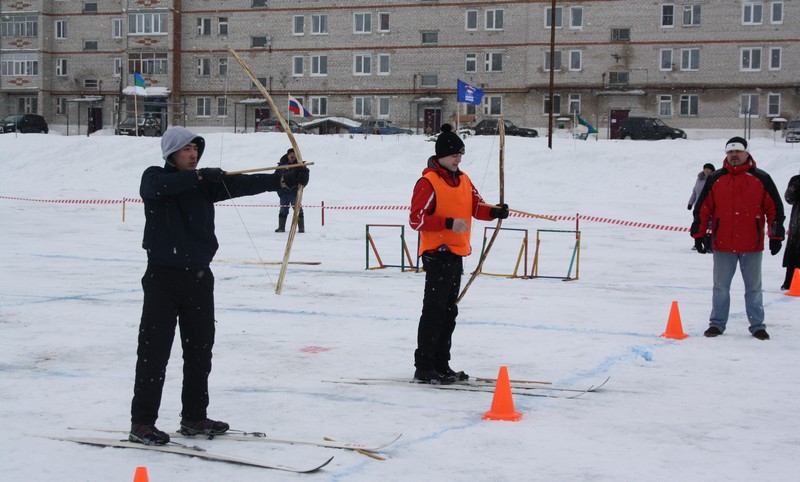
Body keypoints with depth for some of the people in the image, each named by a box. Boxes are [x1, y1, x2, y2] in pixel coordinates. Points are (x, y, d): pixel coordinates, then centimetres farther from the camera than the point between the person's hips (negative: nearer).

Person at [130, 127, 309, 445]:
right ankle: (141, 423, 0)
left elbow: (243, 184, -4)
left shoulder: (206, 183, 9)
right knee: (155, 350, -5)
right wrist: (200, 176, -34)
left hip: (199, 276, 5)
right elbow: (162, 186, -25)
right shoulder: (154, 178, -1)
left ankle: (194, 417, 23)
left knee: (200, 350, 11)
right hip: (163, 276, -5)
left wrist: (285, 179, -17)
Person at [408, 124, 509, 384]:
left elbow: (477, 206, 14)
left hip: (456, 254, 9)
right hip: (437, 253, -8)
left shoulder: (463, 180, 14)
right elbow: (416, 219, -17)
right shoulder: (428, 182, -11)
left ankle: (441, 365, 21)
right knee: (434, 310, -8)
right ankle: (424, 367, -4)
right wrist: (449, 223, -26)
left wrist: (494, 211, -7)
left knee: (449, 311, 13)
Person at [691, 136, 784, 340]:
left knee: (754, 287, 9)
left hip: (752, 245, -1)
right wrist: (698, 234, 3)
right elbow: (702, 209, 6)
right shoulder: (715, 179, 3)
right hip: (723, 245, 1)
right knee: (721, 287, 8)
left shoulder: (761, 179, 1)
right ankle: (717, 323, 17)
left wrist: (776, 236, 0)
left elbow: (775, 208, 3)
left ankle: (757, 325, 18)